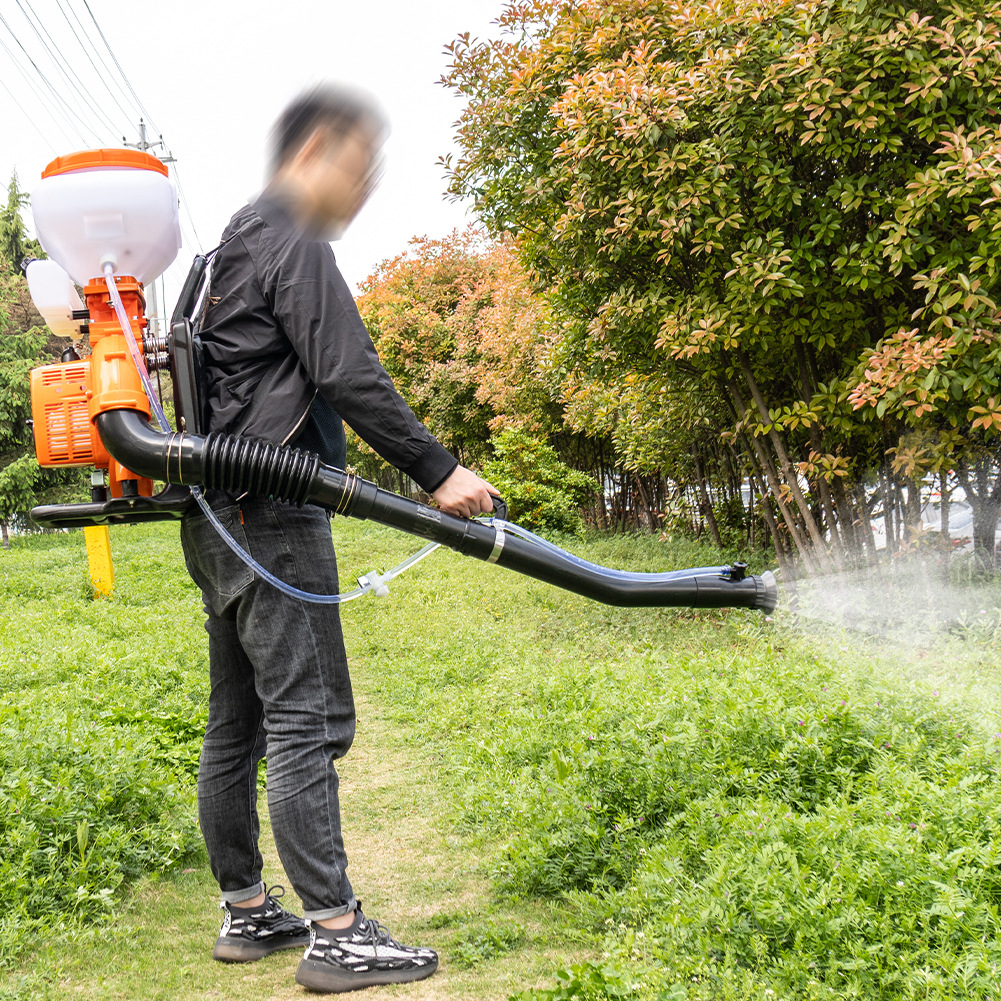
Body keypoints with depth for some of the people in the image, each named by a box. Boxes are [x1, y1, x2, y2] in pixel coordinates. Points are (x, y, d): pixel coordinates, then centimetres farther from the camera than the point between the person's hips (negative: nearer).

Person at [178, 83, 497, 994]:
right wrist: (438, 470, -16)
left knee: (237, 721, 12)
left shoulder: (237, 245, 23)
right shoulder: (293, 243, -9)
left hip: (221, 517, 11)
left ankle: (247, 912, 21)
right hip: (270, 516, -11)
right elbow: (350, 378, -18)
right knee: (306, 718, -10)